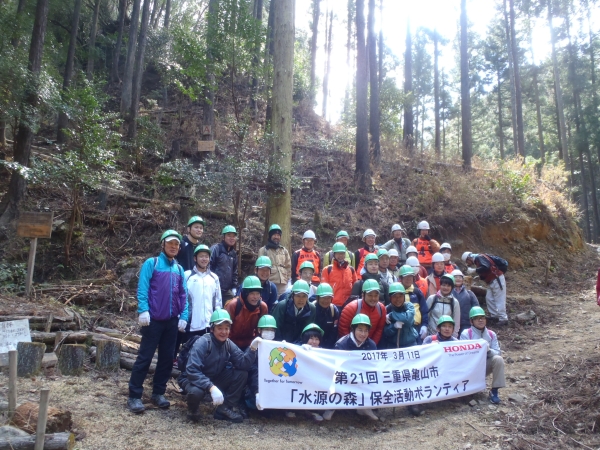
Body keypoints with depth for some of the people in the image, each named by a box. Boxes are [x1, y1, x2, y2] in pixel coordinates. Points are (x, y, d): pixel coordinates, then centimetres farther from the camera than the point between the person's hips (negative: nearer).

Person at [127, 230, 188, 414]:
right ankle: (134, 396, 8)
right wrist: (143, 310, -20)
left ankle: (158, 393, 23)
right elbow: (142, 289, -9)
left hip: (172, 321, 5)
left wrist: (183, 316, 1)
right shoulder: (151, 263, -2)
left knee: (167, 358, 10)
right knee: (144, 357, -1)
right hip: (153, 320, -5)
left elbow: (183, 295, 10)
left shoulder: (179, 269, 11)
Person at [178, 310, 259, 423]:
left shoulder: (228, 344, -6)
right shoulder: (202, 343, -24)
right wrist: (211, 387, -45)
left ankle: (225, 408, -3)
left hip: (214, 379, 6)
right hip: (193, 379, -6)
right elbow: (192, 371, -35)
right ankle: (193, 410, -4)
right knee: (196, 392, -40)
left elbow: (243, 364, -15)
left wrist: (252, 348, -31)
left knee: (242, 374, -13)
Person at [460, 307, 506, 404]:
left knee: (498, 359, -25)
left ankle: (494, 391, -14)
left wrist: (488, 350, -23)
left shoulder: (491, 334, 4)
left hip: (485, 366, 3)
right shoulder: (466, 334, -7)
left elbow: (498, 352, -3)